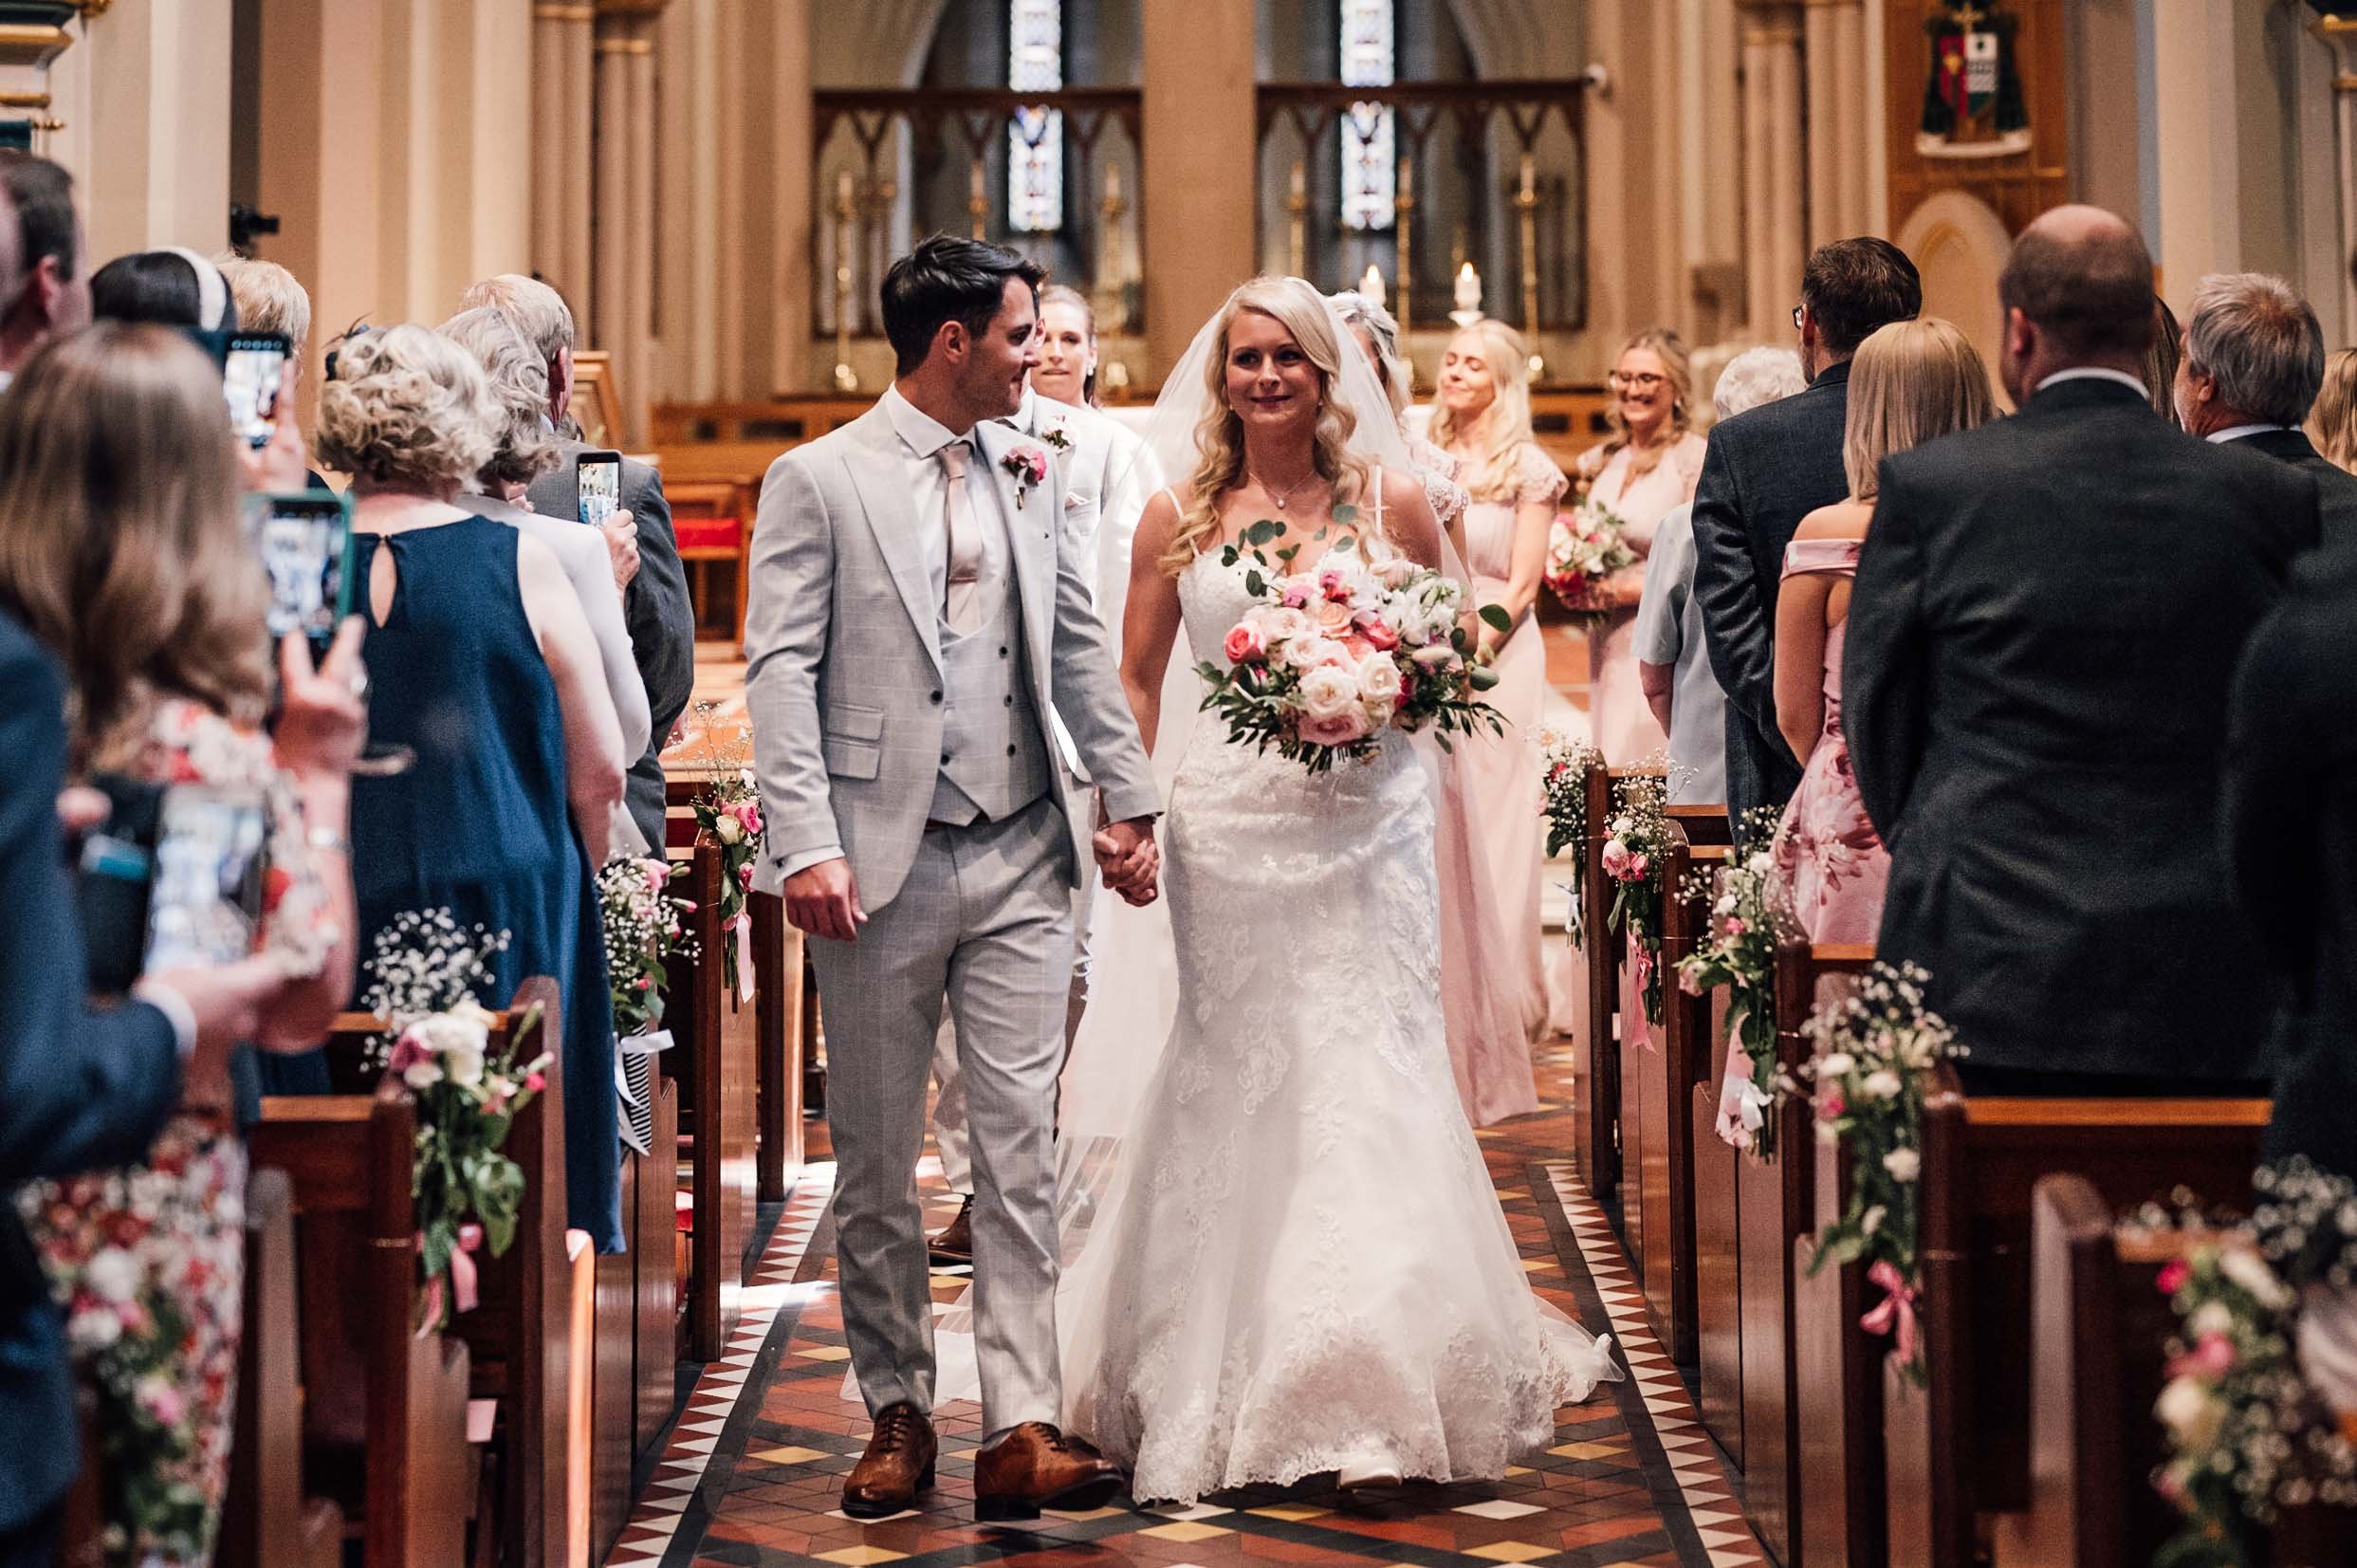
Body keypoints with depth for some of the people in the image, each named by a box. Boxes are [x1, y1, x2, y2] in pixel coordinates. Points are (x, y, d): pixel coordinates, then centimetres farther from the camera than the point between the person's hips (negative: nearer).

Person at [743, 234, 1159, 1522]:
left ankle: (1020, 1431, 1)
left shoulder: (1032, 474, 12)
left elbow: (1078, 650, 17)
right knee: (875, 1161, 7)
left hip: (1022, 857, 4)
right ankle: (897, 1415, 20)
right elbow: (780, 671, -9)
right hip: (884, 864, -4)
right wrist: (806, 843, -18)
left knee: (1021, 1148, 0)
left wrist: (1127, 795, 12)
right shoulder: (817, 481, -3)